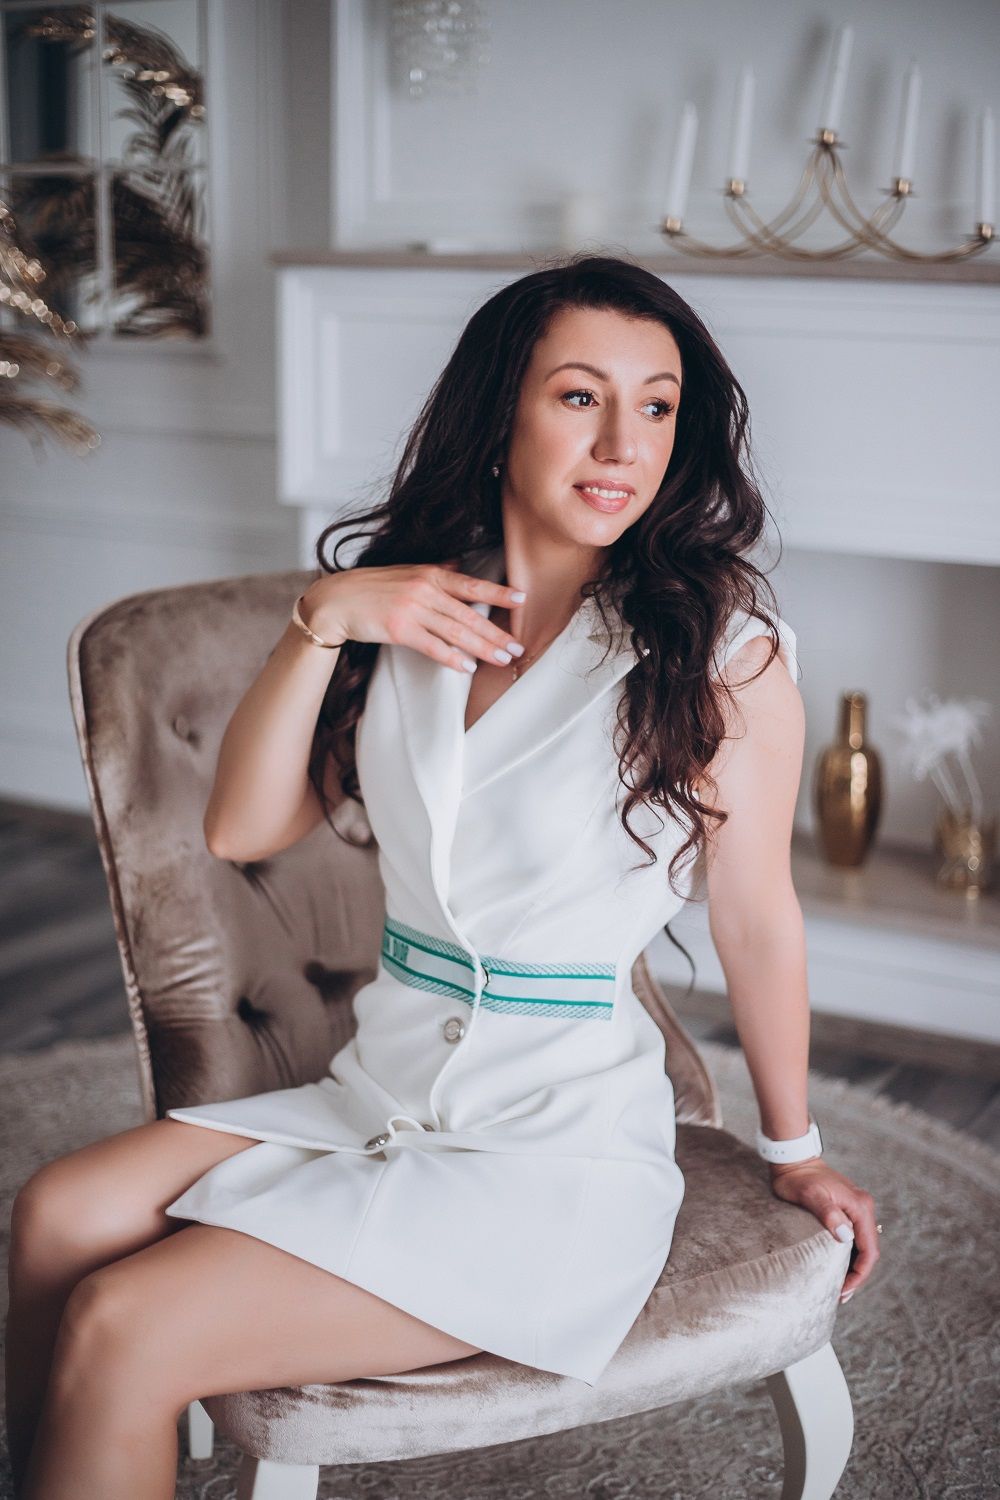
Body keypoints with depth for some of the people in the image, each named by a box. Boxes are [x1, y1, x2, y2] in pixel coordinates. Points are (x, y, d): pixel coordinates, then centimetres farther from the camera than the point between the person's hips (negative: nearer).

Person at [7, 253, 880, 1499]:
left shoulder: (721, 647, -13)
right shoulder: (409, 611, 4)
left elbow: (755, 920, -4)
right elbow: (243, 829, 1)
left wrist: (793, 1151, 8)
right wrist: (322, 620, -12)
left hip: (563, 1146, -5)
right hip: (381, 1090, 6)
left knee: (121, 1333, -16)